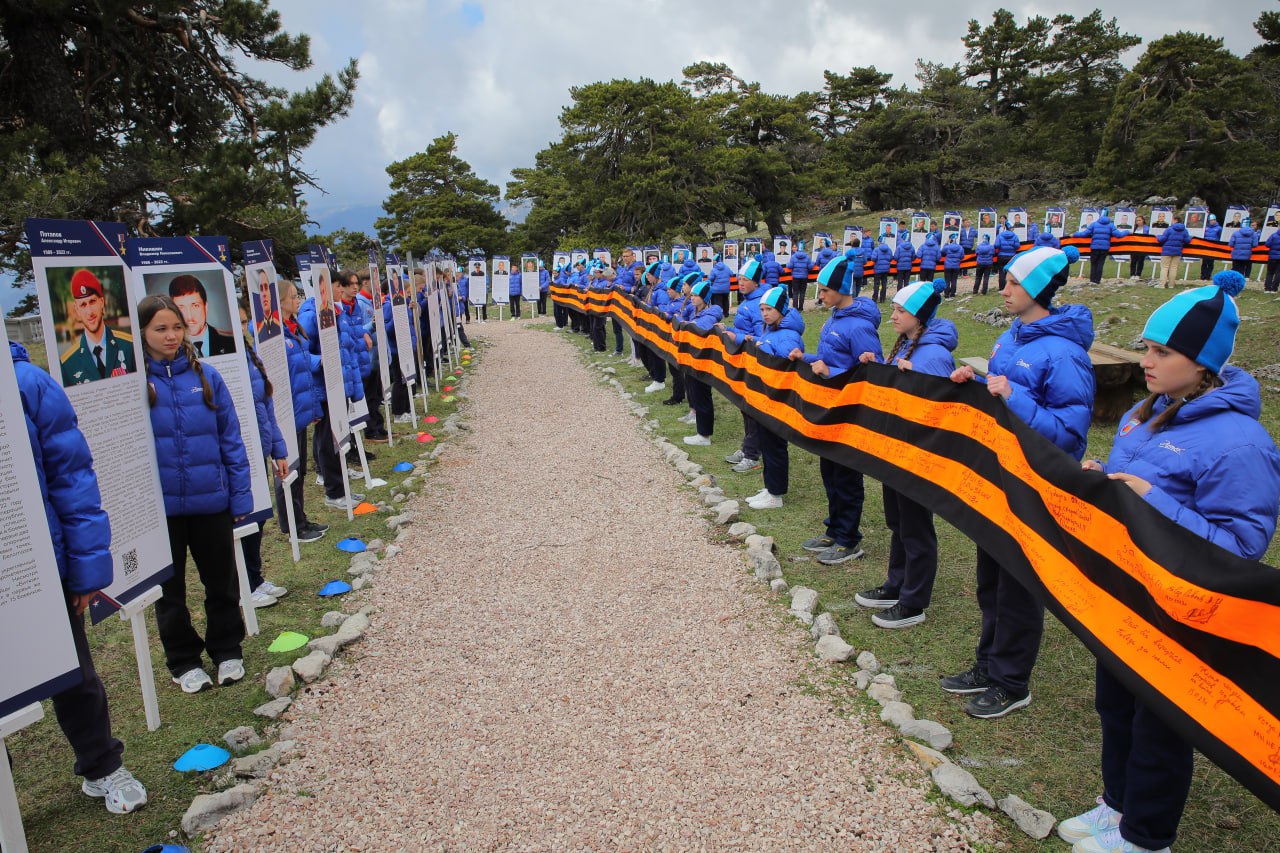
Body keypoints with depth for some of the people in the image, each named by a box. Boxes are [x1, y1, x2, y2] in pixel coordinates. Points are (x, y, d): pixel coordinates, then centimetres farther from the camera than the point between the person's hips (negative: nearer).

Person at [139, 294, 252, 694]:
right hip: (160, 506, -1)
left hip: (211, 500, 1)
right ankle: (184, 661, 33)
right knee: (170, 589, 15)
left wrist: (240, 496, -2)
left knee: (221, 581, 14)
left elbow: (231, 439, 0)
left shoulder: (205, 375, -2)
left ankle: (227, 650, 34)